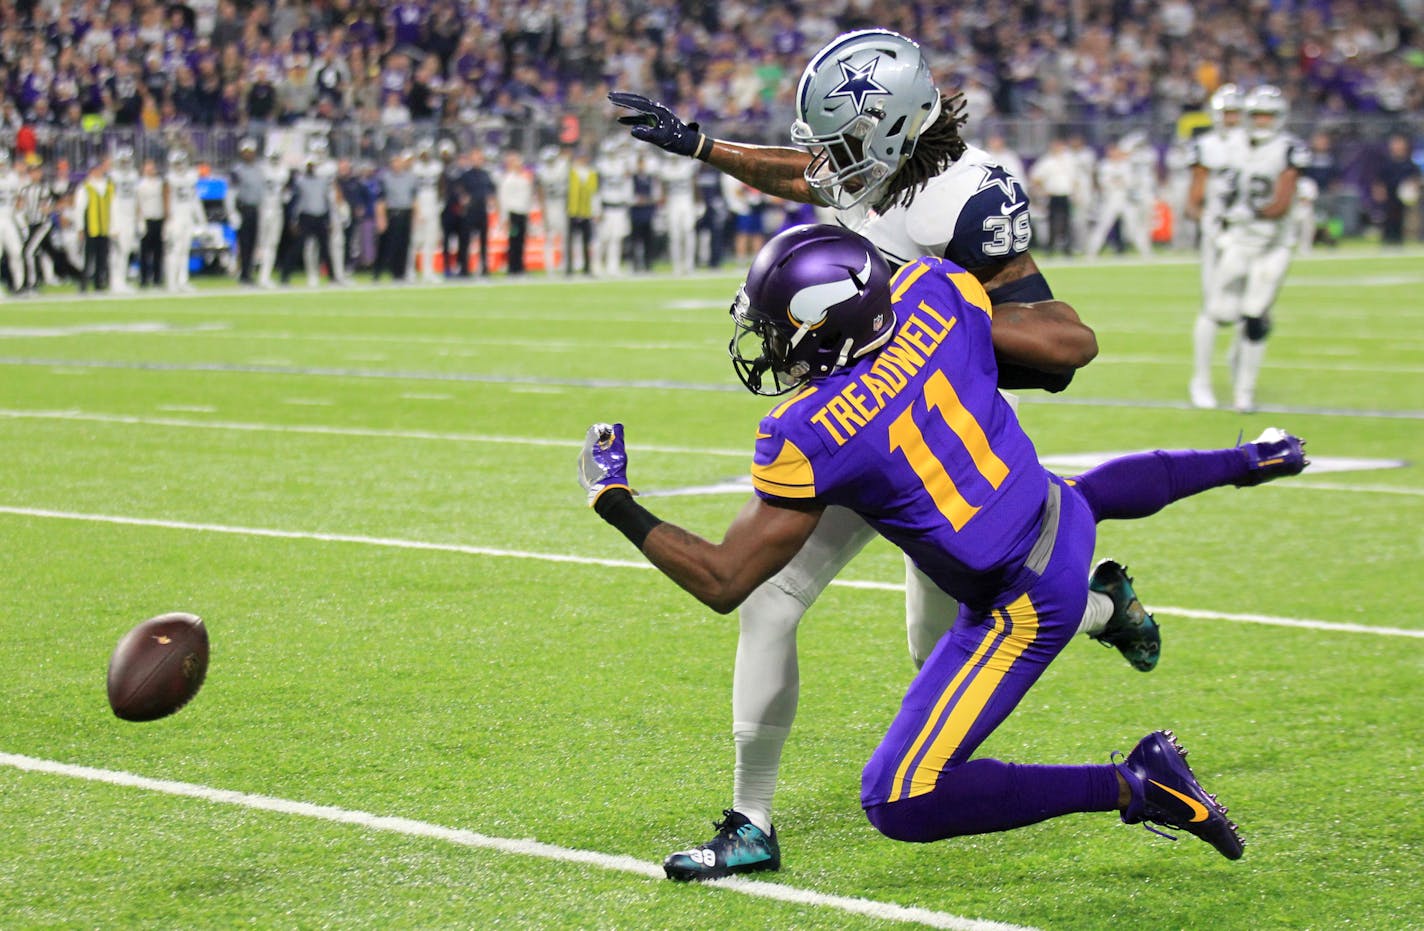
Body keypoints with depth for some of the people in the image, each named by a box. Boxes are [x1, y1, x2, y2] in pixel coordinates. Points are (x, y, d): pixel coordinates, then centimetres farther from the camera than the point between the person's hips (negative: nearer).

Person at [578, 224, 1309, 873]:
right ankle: (1243, 463, 60)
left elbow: (723, 582, -17)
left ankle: (1134, 786, -6)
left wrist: (614, 503, -8)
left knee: (899, 805, -5)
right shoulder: (930, 295, -11)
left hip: (1021, 604, -8)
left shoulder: (806, 436, -25)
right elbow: (1071, 341, 3)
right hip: (1059, 518, 8)